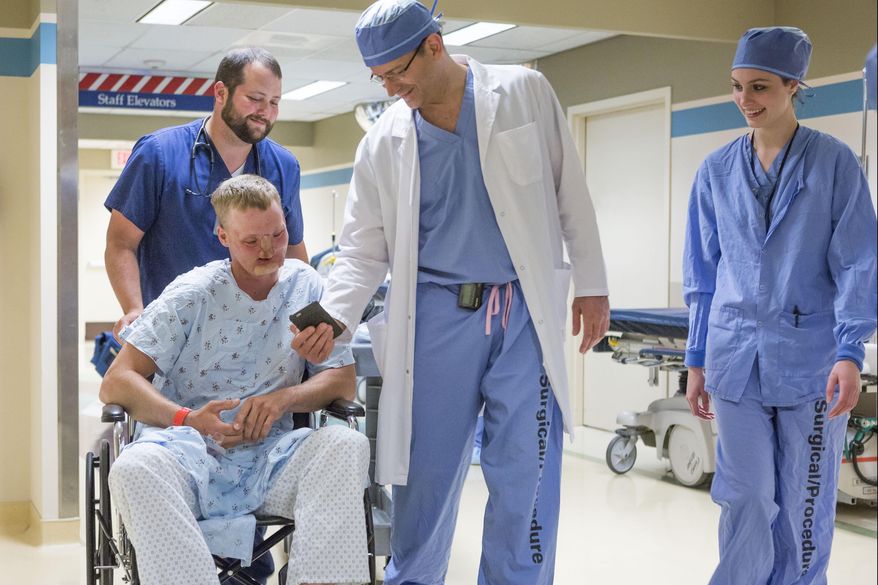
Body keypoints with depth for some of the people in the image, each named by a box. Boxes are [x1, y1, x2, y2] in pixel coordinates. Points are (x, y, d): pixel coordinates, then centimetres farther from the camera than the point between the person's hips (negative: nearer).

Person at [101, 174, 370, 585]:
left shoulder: (306, 287, 10)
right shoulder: (192, 295, 2)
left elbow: (343, 381, 7)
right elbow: (116, 383, -2)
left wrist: (284, 397, -15)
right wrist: (188, 419, -20)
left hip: (268, 453, 2)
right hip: (190, 449, -2)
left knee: (347, 445, -28)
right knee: (135, 468, -35)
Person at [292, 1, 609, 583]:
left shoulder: (524, 93, 1)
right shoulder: (384, 142, 4)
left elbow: (570, 191, 6)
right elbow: (364, 247, 6)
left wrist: (591, 284, 5)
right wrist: (334, 315, -10)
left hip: (525, 312, -1)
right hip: (435, 315, 1)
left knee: (525, 474, -1)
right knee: (426, 472, 5)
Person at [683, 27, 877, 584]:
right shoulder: (717, 171, 8)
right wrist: (698, 360, 12)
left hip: (811, 358, -2)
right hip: (737, 359, 2)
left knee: (805, 507, 5)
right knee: (747, 502, 3)